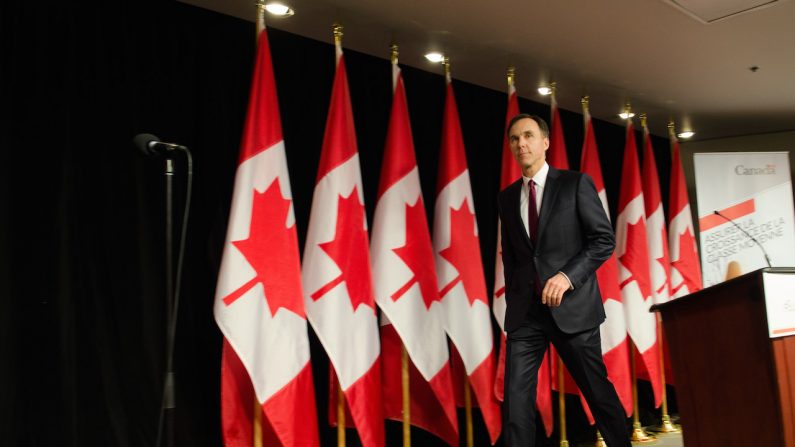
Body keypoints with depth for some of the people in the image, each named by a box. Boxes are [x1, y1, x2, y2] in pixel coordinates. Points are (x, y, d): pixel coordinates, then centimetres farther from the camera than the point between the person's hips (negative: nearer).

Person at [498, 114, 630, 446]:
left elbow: (604, 240, -5)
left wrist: (568, 275, -17)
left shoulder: (576, 183, 0)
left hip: (572, 306, -3)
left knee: (597, 390, 8)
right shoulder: (506, 197, 12)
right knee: (515, 398, -3)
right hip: (525, 311, 3)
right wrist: (513, 299, 11)